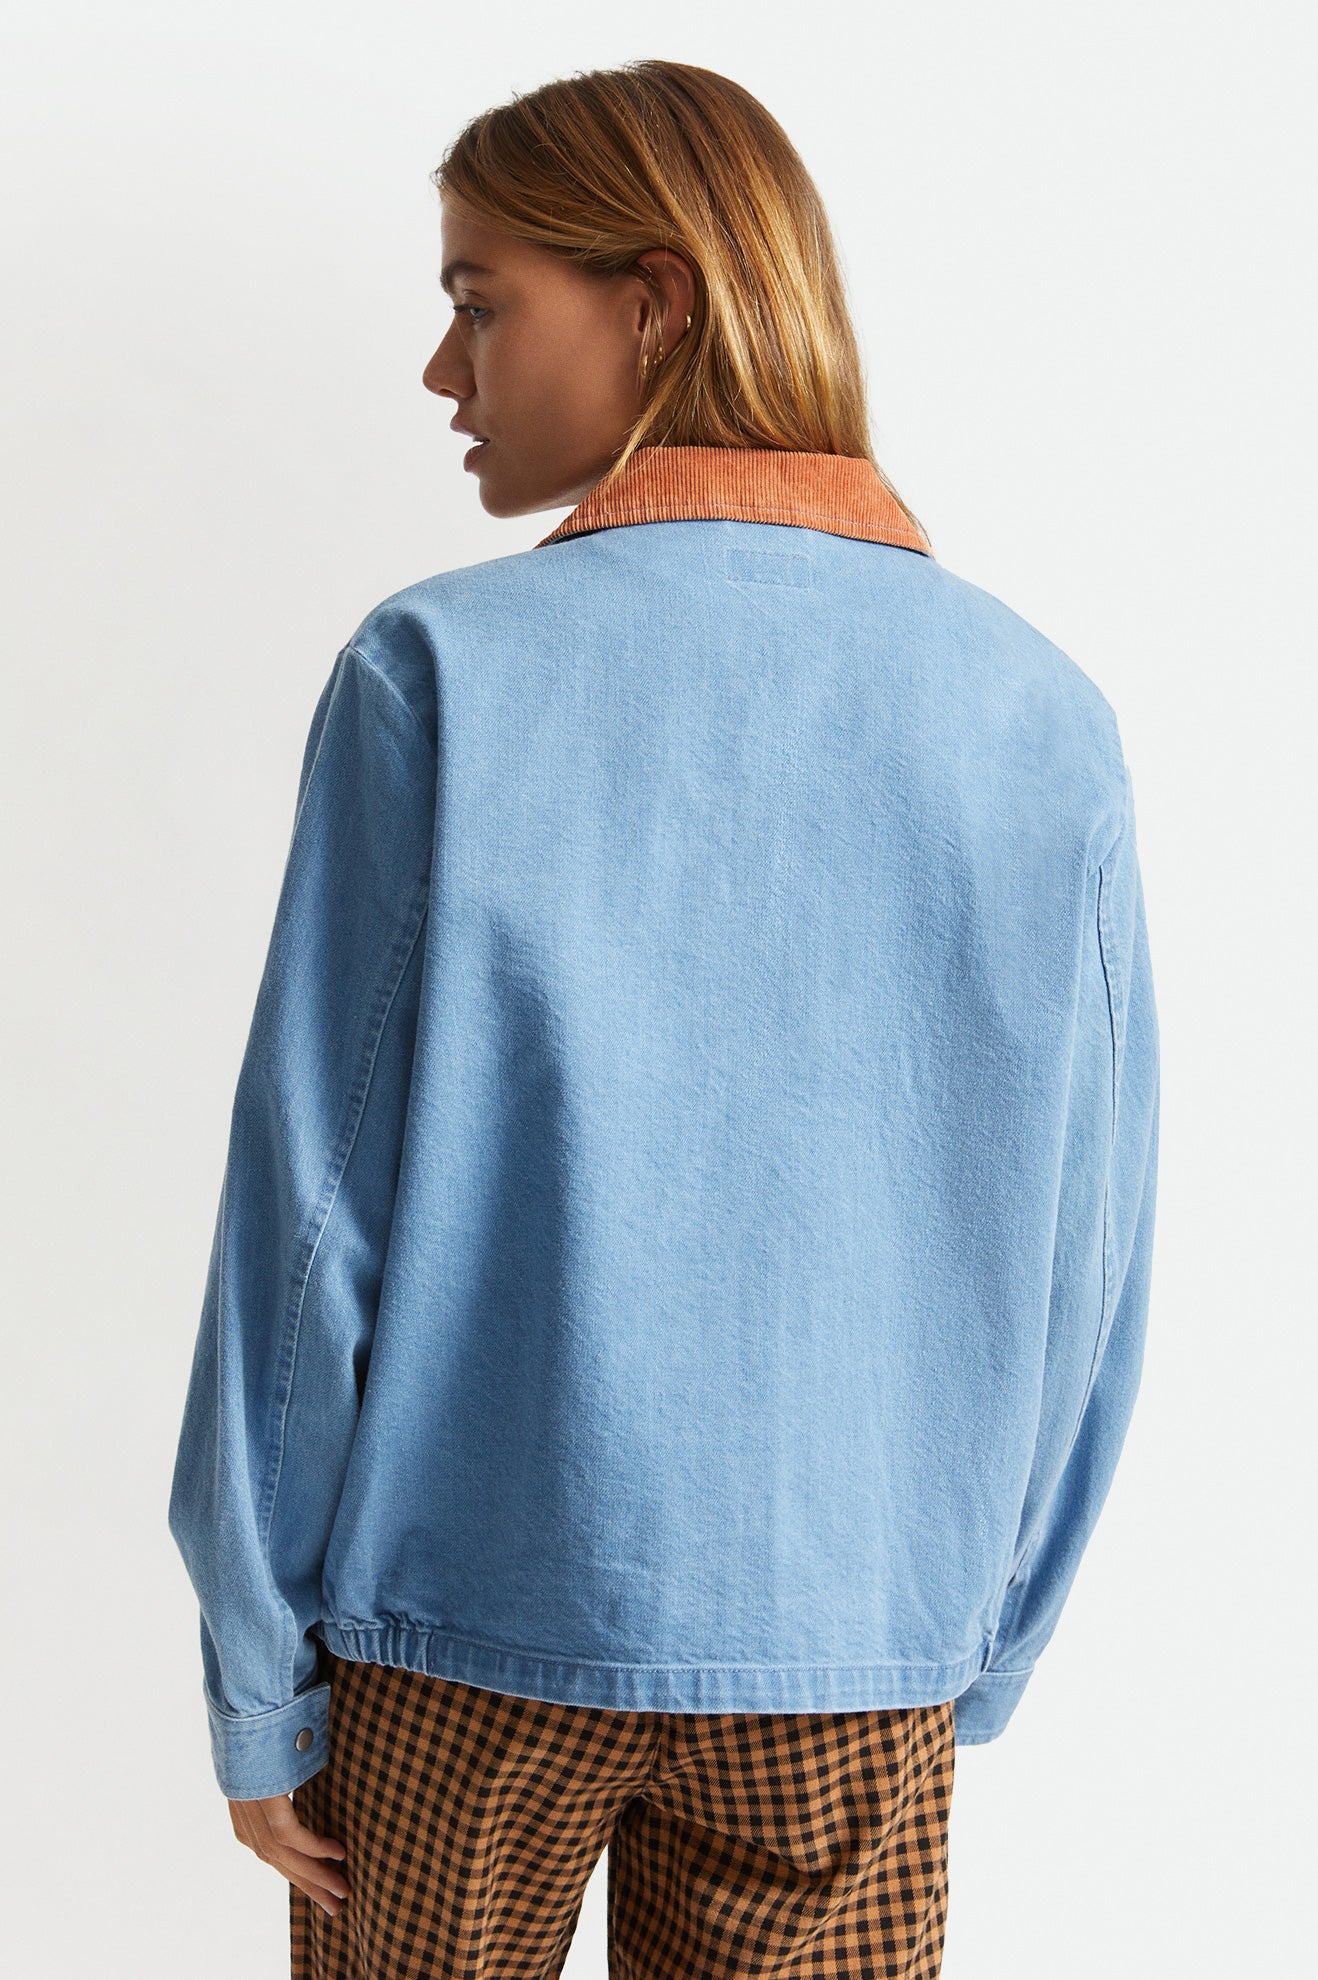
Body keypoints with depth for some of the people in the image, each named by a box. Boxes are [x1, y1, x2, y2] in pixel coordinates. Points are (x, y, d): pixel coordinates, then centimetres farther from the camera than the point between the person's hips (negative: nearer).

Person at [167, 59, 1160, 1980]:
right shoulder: (1045, 720, -5)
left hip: (466, 1623, -2)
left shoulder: (439, 675, -13)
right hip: (855, 1656, 2)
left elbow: (313, 1212, -11)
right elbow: (1081, 1270, -1)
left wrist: (257, 1675, 1)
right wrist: (976, 1659, 12)